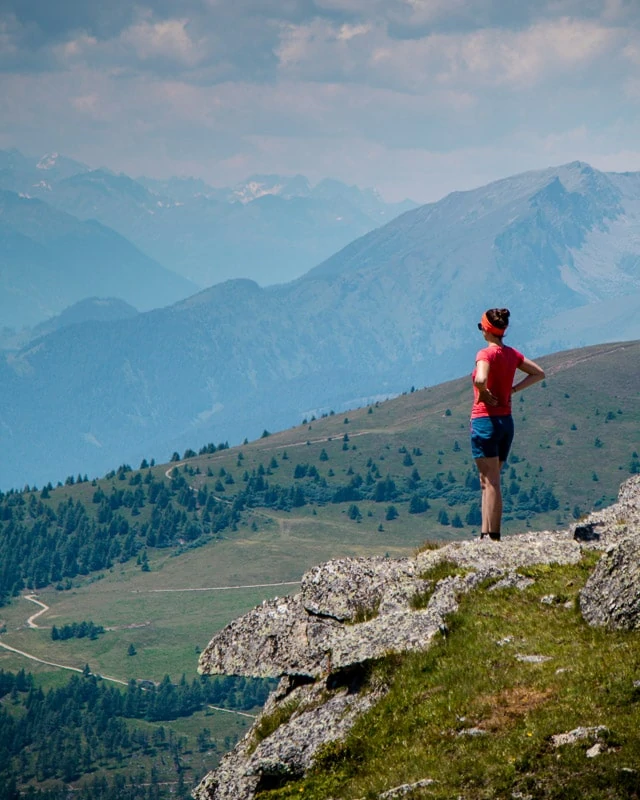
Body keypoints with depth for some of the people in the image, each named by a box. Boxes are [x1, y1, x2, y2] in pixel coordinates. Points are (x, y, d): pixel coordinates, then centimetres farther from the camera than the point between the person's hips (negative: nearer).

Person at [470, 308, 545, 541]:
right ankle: (486, 533, 14)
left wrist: (486, 395, -14)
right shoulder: (512, 354, 8)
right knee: (489, 482, 14)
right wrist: (513, 389, 11)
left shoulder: (486, 354, -14)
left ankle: (492, 535, -7)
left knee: (490, 482, -6)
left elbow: (481, 379, -34)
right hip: (507, 421, 7)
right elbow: (539, 373, 20)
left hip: (486, 420, -7)